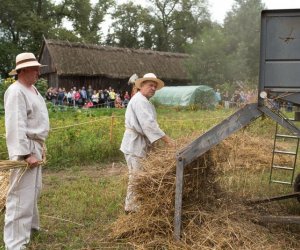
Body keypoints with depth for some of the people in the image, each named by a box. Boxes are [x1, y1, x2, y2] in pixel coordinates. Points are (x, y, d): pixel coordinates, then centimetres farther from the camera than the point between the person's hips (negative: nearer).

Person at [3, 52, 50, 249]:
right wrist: (26, 153, -26)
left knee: (33, 190, 21)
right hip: (25, 149, -10)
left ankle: (30, 224, 39)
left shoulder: (32, 89, 13)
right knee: (21, 195, -5)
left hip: (35, 146, 10)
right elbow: (17, 126, -24)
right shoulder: (16, 92, -17)